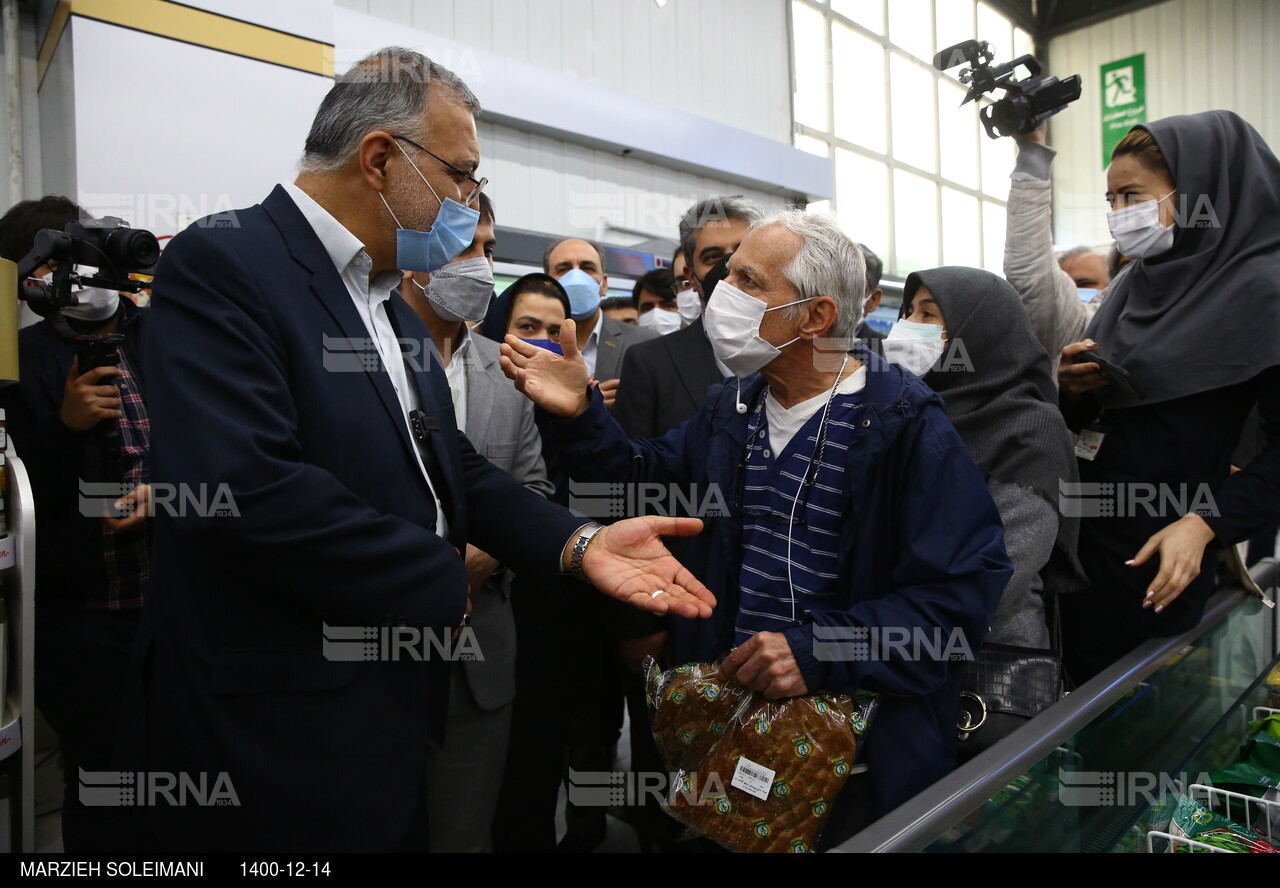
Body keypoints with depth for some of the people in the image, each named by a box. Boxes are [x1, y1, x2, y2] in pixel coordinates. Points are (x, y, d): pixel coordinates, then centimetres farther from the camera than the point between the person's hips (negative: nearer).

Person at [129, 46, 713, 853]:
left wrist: (578, 542, -9)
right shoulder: (221, 264, -16)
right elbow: (247, 486, -29)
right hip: (279, 738, -8)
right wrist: (449, 580, -18)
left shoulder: (394, 301, 11)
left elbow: (455, 465, 7)